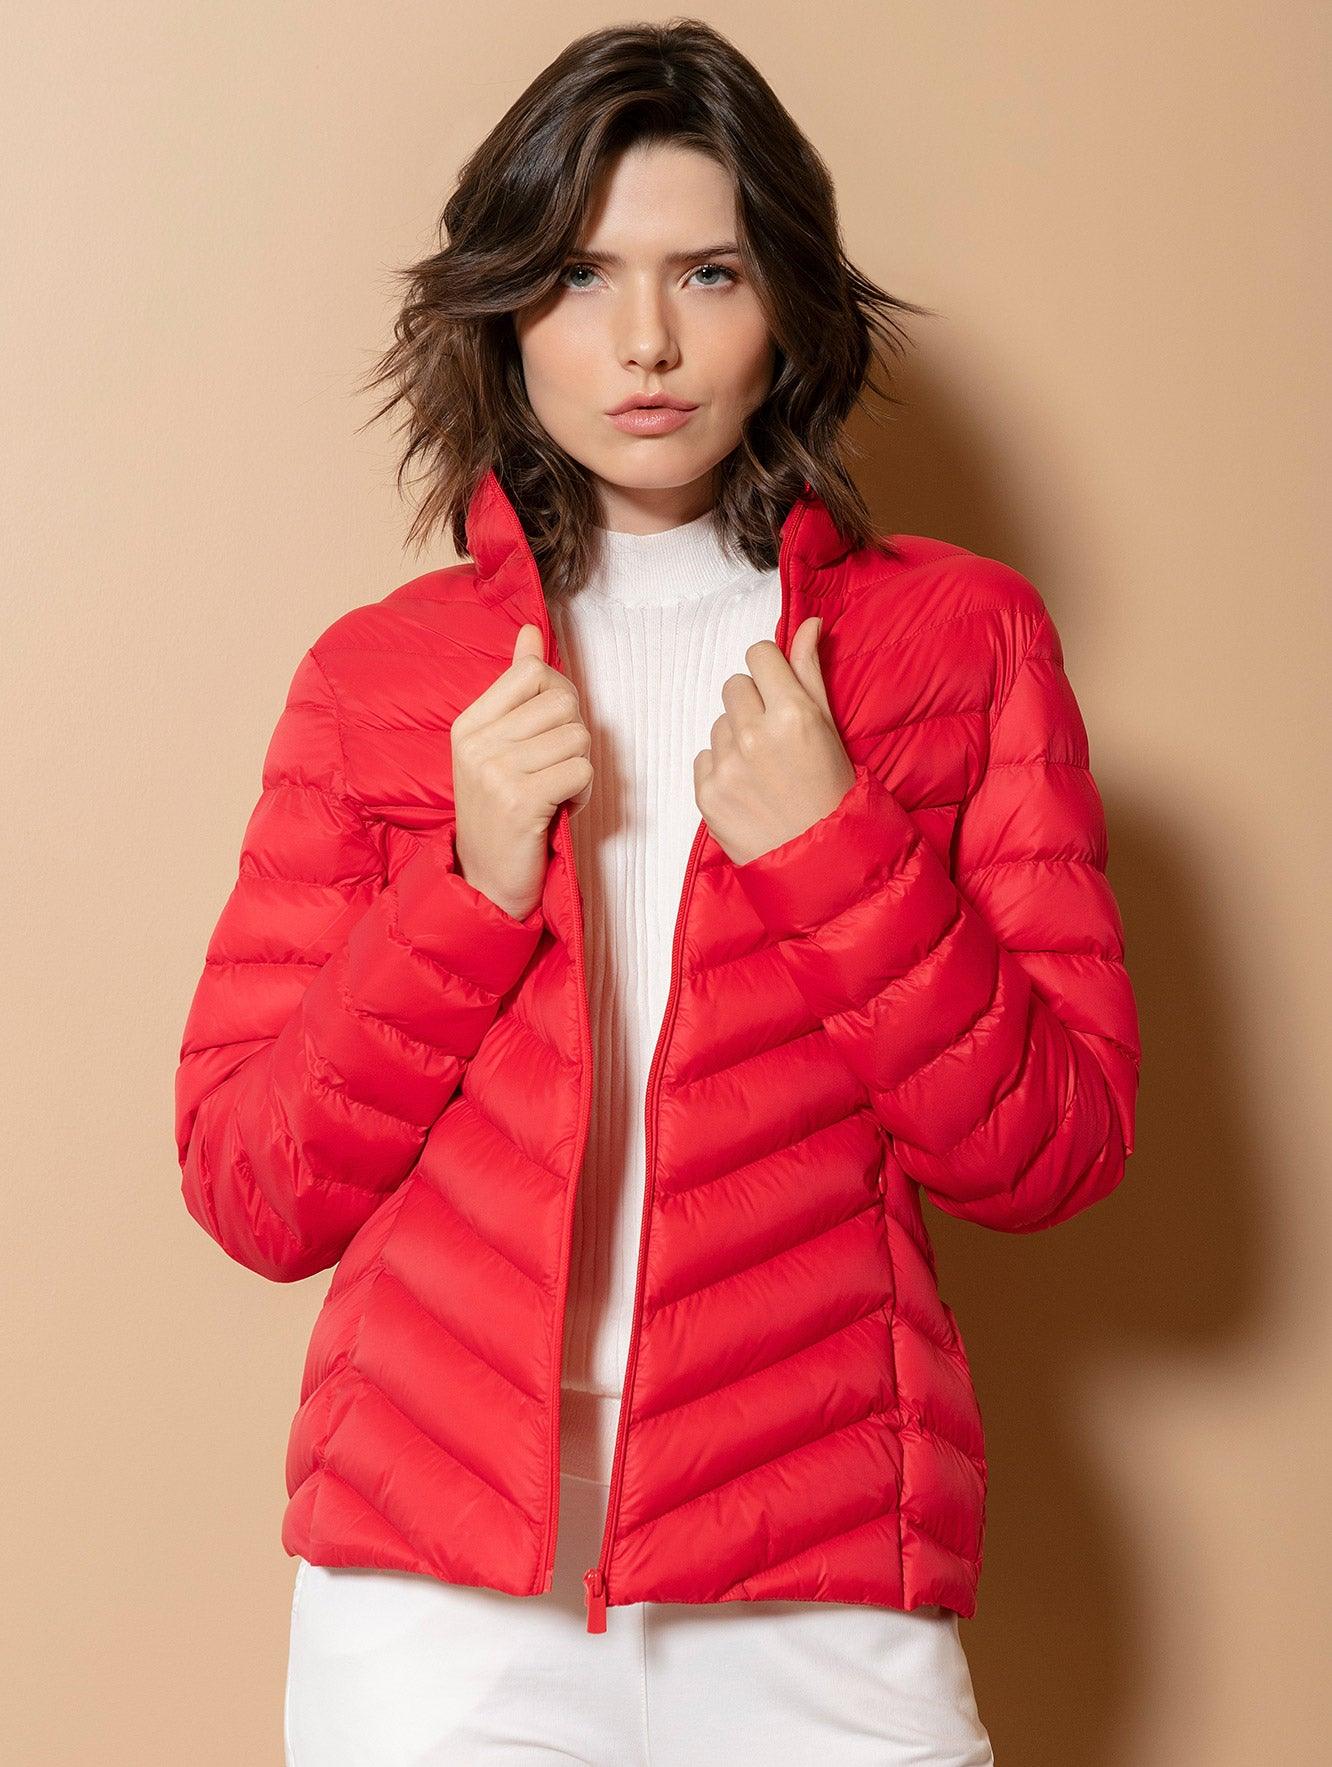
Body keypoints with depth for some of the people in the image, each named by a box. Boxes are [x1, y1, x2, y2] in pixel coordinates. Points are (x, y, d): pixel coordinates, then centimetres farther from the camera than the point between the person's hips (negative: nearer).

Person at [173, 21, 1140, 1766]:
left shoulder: (961, 634, 4)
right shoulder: (378, 673, 5)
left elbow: (1055, 1153, 0)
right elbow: (253, 1196, 2)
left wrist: (827, 845, -12)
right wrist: (472, 889, -11)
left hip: (820, 1586, 0)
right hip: (431, 1572, 0)